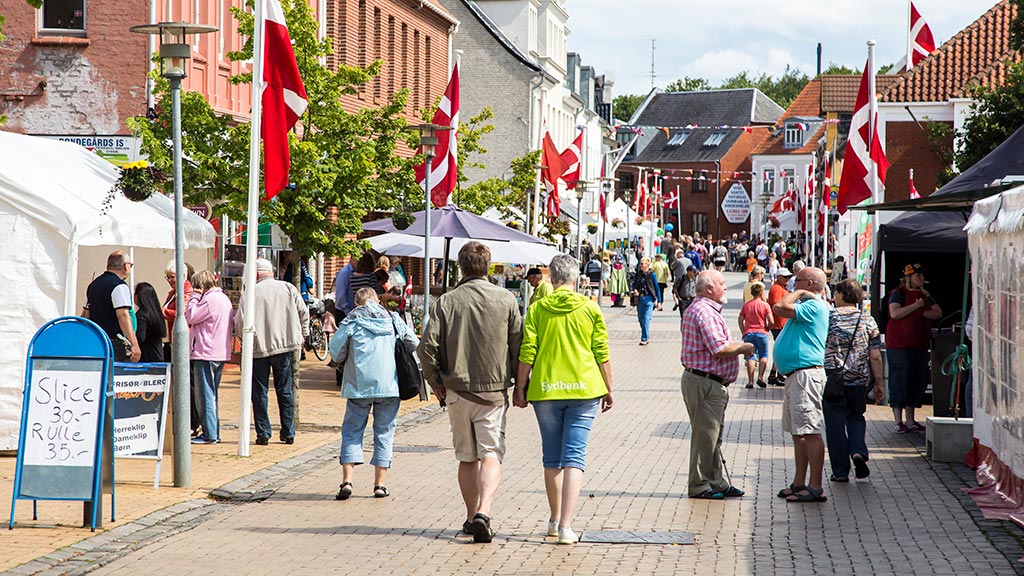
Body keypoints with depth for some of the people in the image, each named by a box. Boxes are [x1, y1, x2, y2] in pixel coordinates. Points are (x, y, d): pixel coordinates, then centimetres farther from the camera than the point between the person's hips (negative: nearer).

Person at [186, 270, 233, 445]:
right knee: (211, 395, 16)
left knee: (205, 395, -7)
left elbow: (190, 317, -12)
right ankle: (214, 433, 18)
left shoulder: (210, 299, -15)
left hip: (206, 354, -10)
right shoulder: (223, 298, 16)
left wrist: (195, 297, -4)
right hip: (220, 354, 10)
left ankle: (210, 435, -7)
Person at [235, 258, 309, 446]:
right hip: (284, 346, 3)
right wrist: (302, 335, 18)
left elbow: (240, 322, -10)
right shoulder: (288, 288, 2)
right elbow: (303, 312, 5)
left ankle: (263, 434, 5)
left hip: (259, 348, -3)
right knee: (285, 391, 12)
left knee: (260, 392, 6)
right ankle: (288, 433, 14)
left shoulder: (252, 292, -8)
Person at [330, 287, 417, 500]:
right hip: (389, 384, 1)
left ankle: (347, 481, -6)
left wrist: (343, 363, 18)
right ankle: (380, 484, 8)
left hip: (359, 385, -1)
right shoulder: (393, 320, 8)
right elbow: (414, 344, 9)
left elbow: (335, 349, -2)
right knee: (384, 432, 10)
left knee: (352, 430, 6)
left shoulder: (352, 321, 2)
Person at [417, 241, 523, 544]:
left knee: (466, 457, 14)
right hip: (494, 391, -1)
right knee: (491, 454, -3)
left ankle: (471, 516, 22)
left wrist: (436, 383, 5)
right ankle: (483, 512, -23)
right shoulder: (505, 299, -2)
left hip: (457, 391, 1)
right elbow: (519, 346, -2)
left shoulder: (446, 301, -2)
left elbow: (427, 347, -8)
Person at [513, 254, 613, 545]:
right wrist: (608, 390, 11)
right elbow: (602, 354, 2)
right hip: (584, 389, -1)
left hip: (546, 390, 1)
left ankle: (555, 520, 26)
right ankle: (565, 526, -12)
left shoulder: (538, 309, 0)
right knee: (575, 456, -2)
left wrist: (520, 388, 7)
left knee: (551, 457, 15)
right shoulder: (590, 308, 1)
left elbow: (527, 353, -2)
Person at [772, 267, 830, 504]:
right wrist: (800, 294, 18)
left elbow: (780, 307, -20)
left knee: (810, 432, -11)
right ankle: (799, 483, 20)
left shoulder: (814, 306, -12)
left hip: (806, 374, -11)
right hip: (795, 376, 11)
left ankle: (815, 487, -11)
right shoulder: (807, 305, 20)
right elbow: (779, 309, 20)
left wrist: (798, 293, -7)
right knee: (798, 433, 14)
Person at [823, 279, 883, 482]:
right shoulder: (868, 320, 1)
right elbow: (875, 357, 1)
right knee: (856, 417, 21)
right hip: (859, 381, 2)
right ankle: (858, 452, -5)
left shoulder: (828, 317, -6)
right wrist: (879, 382, 8)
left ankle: (841, 470, 6)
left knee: (835, 423, 6)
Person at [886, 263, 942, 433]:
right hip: (899, 346, -7)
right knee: (900, 382, -6)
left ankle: (910, 421, 15)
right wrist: (916, 306, -15)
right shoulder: (898, 293, -5)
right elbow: (895, 313, -20)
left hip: (920, 346, 7)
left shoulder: (925, 295, 16)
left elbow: (938, 313, 8)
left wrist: (923, 313, -8)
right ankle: (899, 421, -1)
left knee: (918, 381, 7)